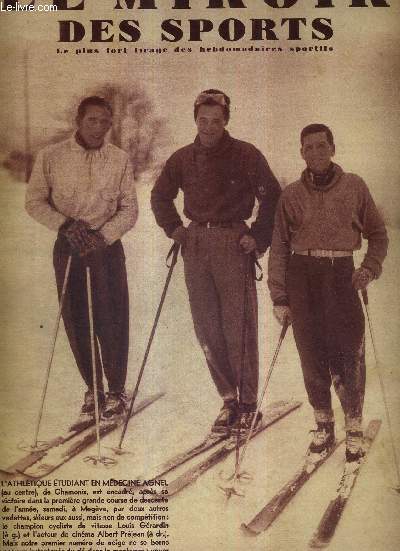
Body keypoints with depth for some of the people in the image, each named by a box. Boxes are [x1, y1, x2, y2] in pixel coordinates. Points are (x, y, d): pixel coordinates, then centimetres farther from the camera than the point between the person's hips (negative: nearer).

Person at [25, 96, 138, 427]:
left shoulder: (120, 160, 2)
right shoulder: (51, 157, 1)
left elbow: (130, 210, 1)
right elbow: (34, 202, 4)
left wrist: (102, 235, -14)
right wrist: (64, 224, -12)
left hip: (107, 245, 0)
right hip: (68, 247, 1)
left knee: (112, 320, -1)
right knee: (76, 321, 5)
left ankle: (116, 389, 17)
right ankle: (93, 390, 22)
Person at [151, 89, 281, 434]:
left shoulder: (246, 155, -3)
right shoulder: (182, 158, 10)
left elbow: (272, 197, -1)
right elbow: (160, 196, 24)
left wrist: (258, 238, -6)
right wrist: (174, 228, 12)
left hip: (234, 245, -4)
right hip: (196, 246, 5)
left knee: (239, 326, -3)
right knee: (207, 328, 6)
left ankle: (247, 402, 9)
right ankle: (229, 398, 18)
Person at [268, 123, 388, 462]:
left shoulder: (354, 186, 7)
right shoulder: (292, 195, 8)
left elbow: (377, 234, 14)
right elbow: (280, 248, 8)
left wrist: (370, 268, -3)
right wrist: (280, 297, 3)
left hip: (341, 273, -1)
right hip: (302, 275, 1)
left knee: (349, 352, -8)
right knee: (312, 352, 4)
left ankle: (354, 428, 8)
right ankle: (323, 424, 20)